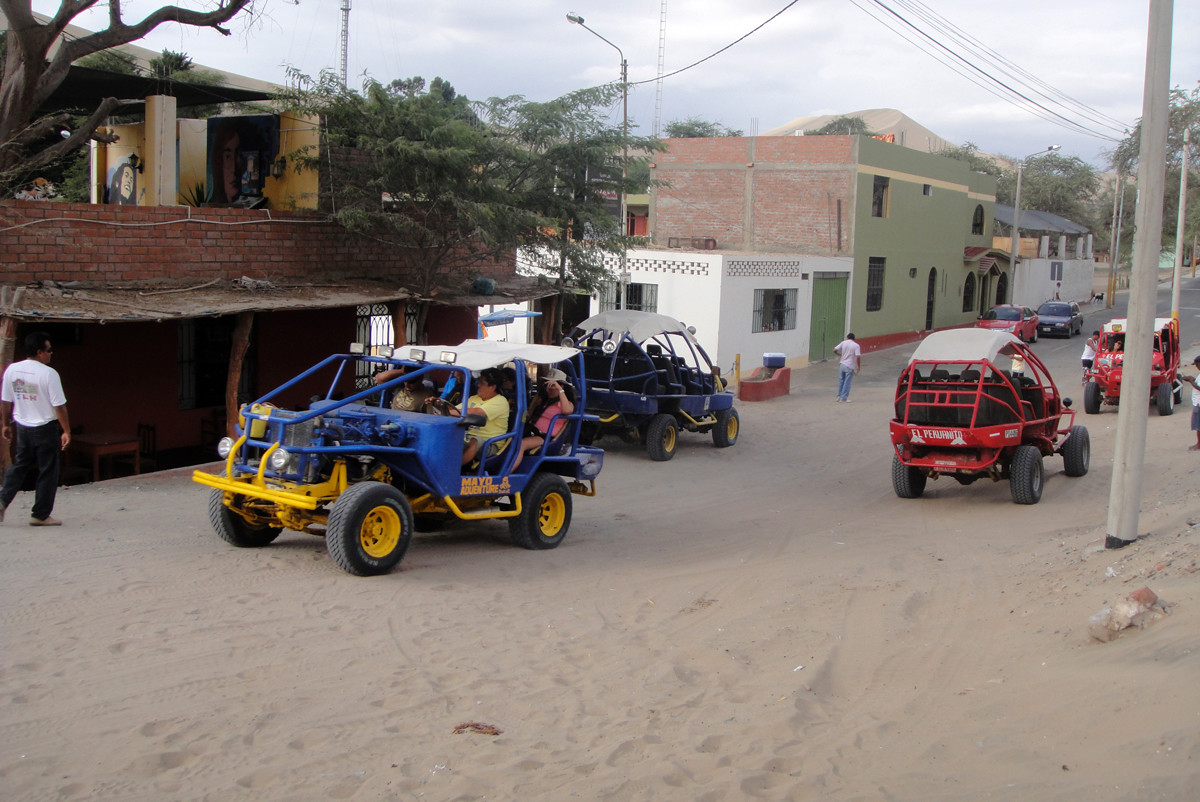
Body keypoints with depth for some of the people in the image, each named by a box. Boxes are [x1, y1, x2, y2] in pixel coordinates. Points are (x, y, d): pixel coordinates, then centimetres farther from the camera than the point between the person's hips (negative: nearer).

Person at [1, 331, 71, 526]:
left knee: (20, 465, 23)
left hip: (22, 427, 6)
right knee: (48, 472, 5)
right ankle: (40, 515, 9)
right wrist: (66, 431, -7)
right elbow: (59, 406, -15)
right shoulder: (49, 373, -17)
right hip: (45, 428, -6)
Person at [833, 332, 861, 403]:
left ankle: (839, 396, 21)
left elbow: (834, 350, -3)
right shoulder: (856, 346, -7)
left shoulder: (843, 342, 1)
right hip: (850, 367, -3)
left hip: (842, 365, 3)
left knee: (841, 381, 16)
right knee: (847, 382, 4)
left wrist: (839, 354, 17)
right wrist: (859, 366, -4)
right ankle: (844, 398, 7)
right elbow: (858, 357, -16)